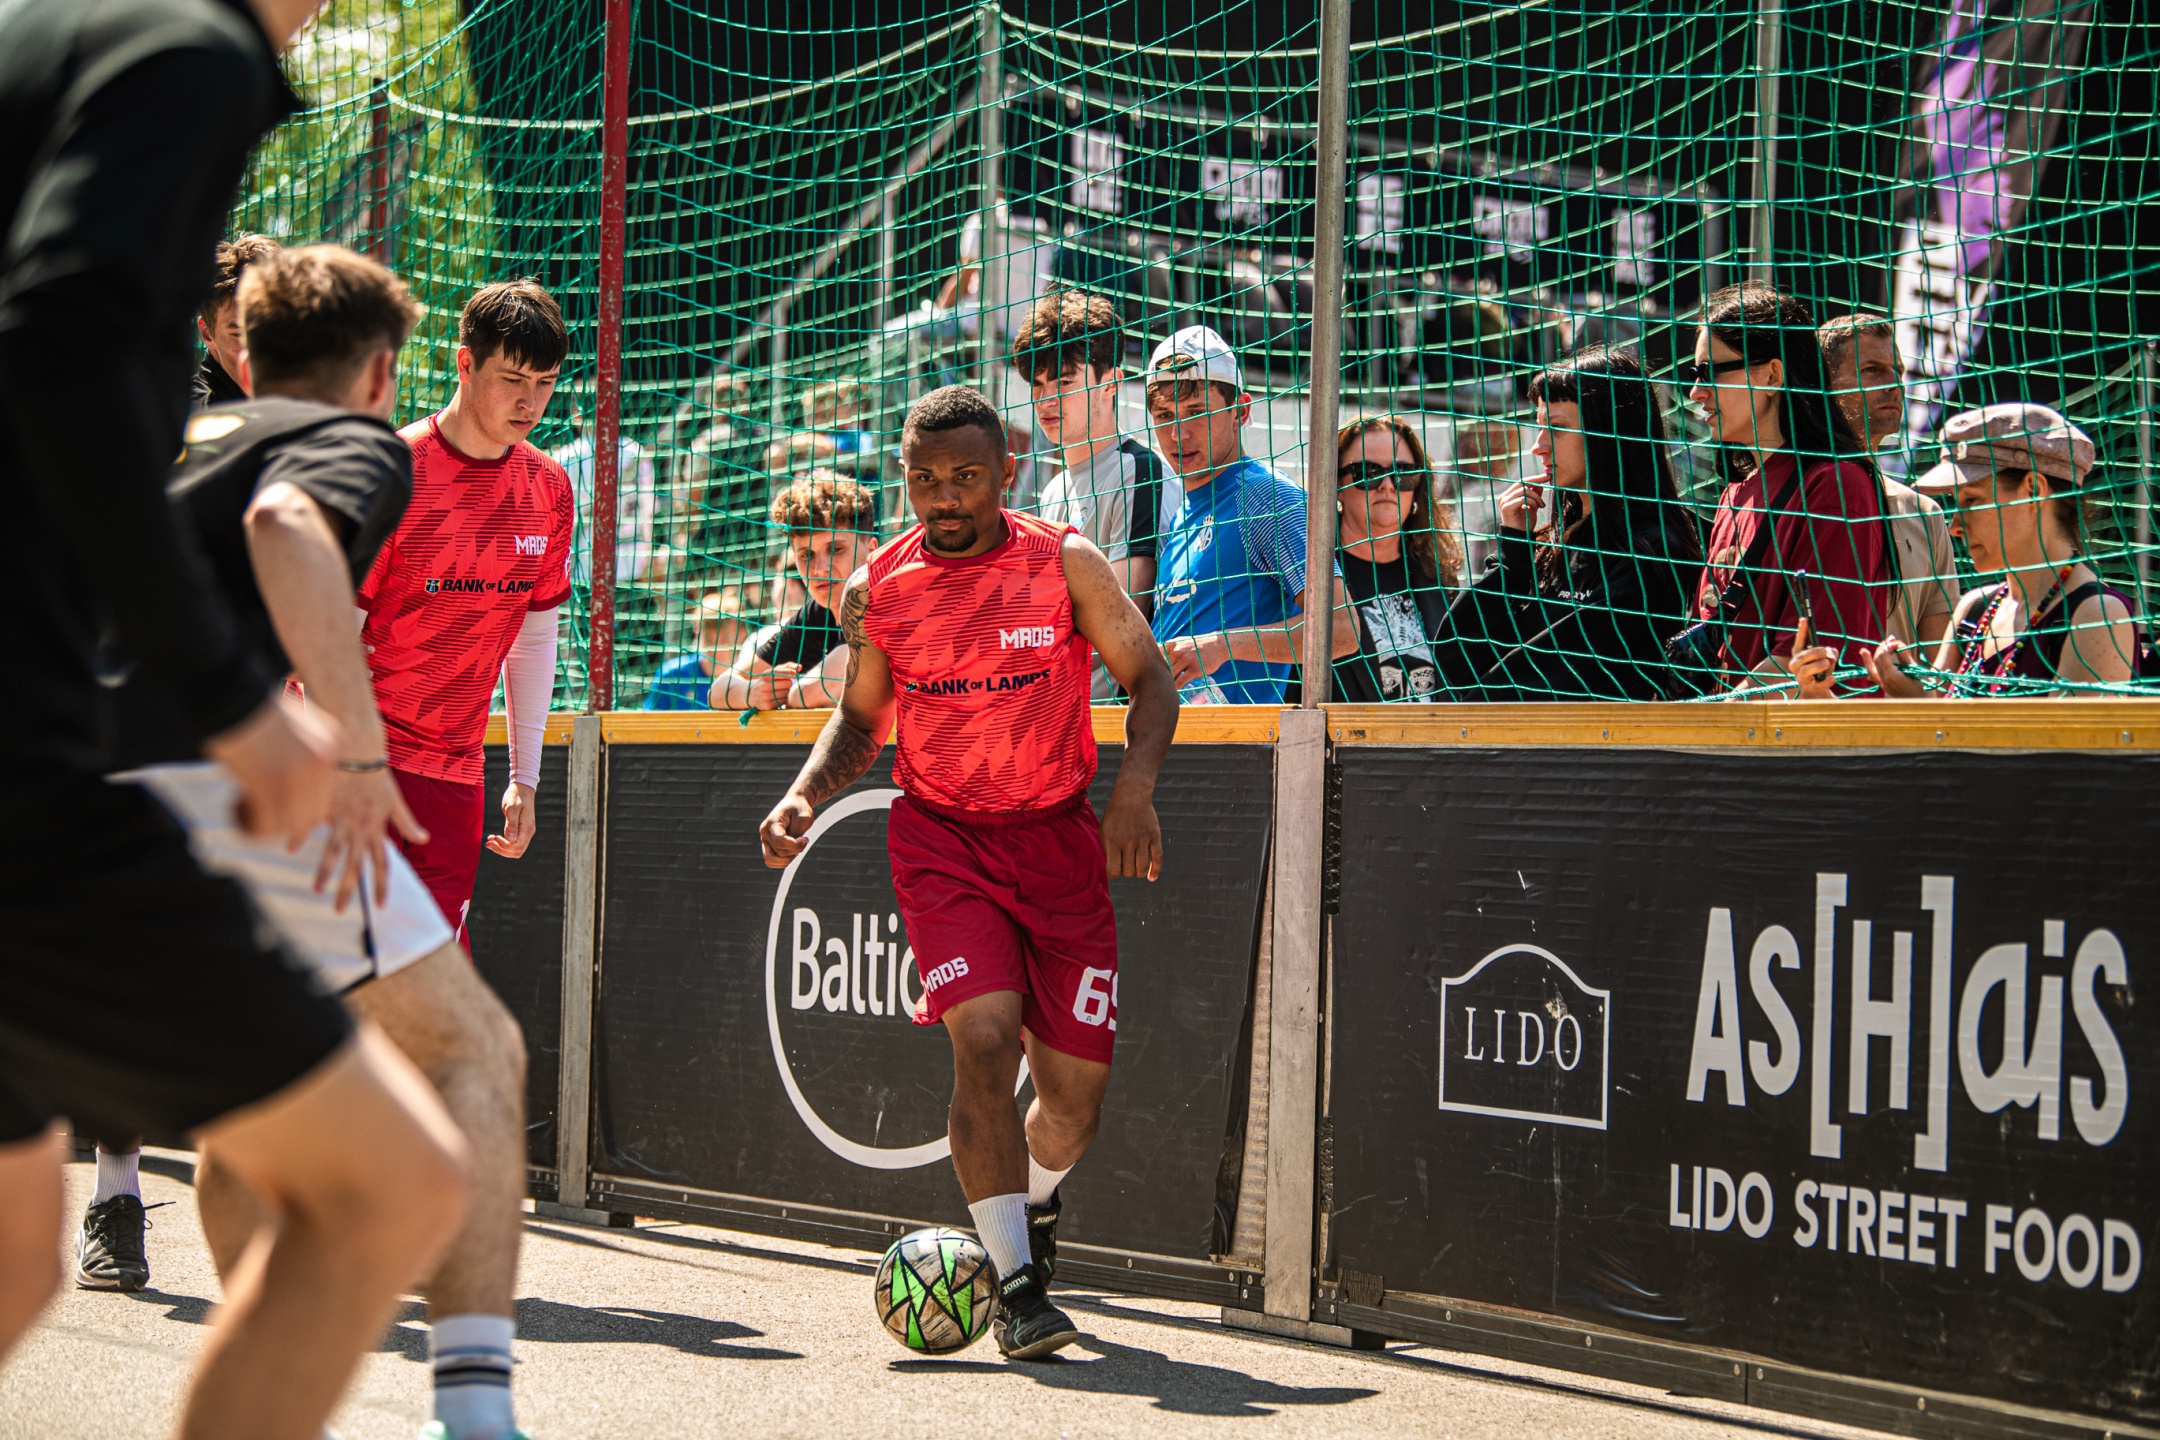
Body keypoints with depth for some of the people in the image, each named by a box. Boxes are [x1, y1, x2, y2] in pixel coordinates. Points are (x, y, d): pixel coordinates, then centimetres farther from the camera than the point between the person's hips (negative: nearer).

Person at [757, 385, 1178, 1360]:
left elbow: (1148, 679, -3)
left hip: (1059, 837, 1)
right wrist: (805, 795, -7)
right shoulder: (876, 591, -2)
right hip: (942, 839, -1)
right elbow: (860, 719, 11)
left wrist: (1136, 784, -20)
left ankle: (1032, 1201, 39)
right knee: (985, 1041, -22)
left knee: (1076, 1092, 3)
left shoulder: (1064, 564, -7)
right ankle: (1017, 1284, -14)